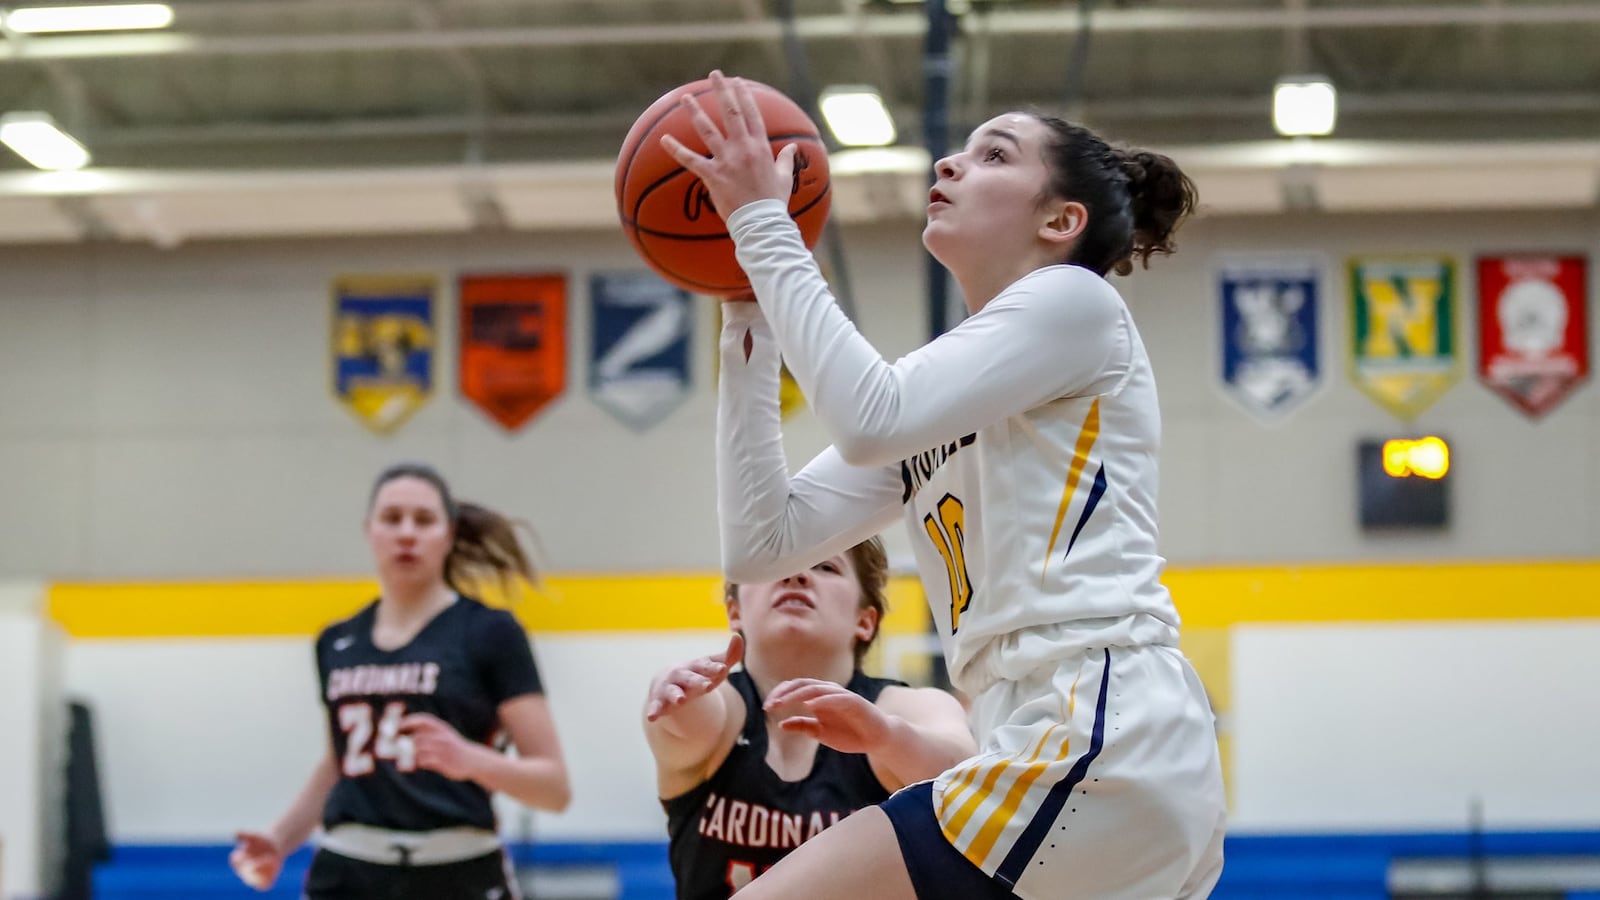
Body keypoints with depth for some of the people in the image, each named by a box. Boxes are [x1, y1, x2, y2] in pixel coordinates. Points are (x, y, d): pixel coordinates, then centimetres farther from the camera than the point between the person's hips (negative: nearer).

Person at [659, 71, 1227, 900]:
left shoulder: (1075, 299, 2)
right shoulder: (939, 404, 24)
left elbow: (869, 420, -15)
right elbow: (760, 543, 13)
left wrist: (763, 227, -7)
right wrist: (747, 318, 14)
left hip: (1100, 747, -9)